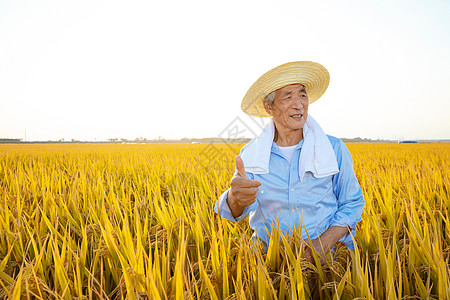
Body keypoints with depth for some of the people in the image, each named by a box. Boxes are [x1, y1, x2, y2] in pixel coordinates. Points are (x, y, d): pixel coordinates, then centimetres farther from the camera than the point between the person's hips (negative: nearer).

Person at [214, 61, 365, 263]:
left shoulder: (334, 149, -2)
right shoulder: (250, 154, -2)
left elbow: (352, 203, 6)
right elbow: (236, 213, -8)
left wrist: (324, 242, -11)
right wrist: (236, 198, -34)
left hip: (324, 256, 0)